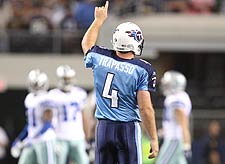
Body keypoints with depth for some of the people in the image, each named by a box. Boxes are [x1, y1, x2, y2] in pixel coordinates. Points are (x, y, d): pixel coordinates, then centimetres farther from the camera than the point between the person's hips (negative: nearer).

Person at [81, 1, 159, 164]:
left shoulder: (100, 58, 0)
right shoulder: (142, 70, -10)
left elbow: (87, 43, 26)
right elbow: (145, 108, -12)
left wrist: (99, 20, 38)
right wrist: (154, 139, -5)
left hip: (104, 128, 4)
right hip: (128, 129, -4)